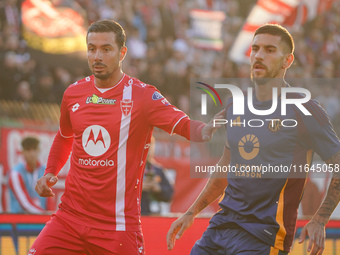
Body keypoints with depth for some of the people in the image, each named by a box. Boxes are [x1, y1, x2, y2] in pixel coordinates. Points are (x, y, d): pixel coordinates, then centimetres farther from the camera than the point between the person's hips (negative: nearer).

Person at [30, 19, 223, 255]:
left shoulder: (142, 95, -7)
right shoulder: (74, 93, 8)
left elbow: (184, 126, -18)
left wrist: (205, 130, -39)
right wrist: (50, 173, 13)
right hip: (70, 217, 4)